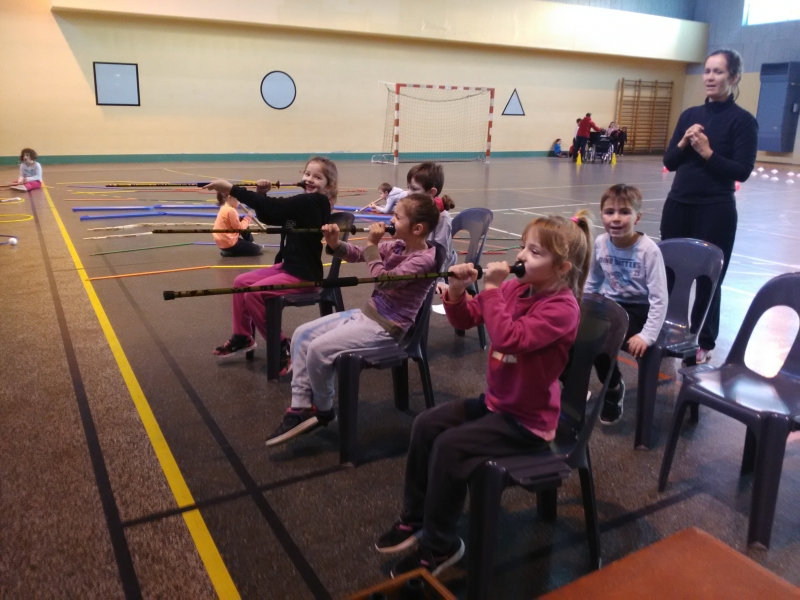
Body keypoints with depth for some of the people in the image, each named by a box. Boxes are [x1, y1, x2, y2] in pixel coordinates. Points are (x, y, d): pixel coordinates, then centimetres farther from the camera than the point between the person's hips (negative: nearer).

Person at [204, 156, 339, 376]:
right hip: (287, 266, 10)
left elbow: (273, 207, -28)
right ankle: (242, 337, 24)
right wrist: (263, 193, -3)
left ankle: (281, 345, -4)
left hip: (304, 274, -10)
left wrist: (232, 189, -27)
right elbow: (268, 216, 15)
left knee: (253, 293, -19)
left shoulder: (314, 202, -19)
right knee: (241, 282, 9)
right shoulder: (305, 203, 9)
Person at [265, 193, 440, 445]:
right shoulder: (398, 245, 7)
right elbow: (358, 255, 10)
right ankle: (301, 408, 5)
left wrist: (372, 244, -21)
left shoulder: (424, 259, -19)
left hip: (385, 328, -9)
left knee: (319, 349, -19)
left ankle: (323, 410, 7)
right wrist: (335, 244, -9)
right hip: (365, 313, 10)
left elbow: (383, 280, -27)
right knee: (302, 335, 3)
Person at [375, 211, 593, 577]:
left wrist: (492, 288, -29)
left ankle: (440, 546, 0)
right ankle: (414, 519, 18)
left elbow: (508, 339, -36)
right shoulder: (515, 288, 1)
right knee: (426, 425, 2)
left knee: (449, 446, -20)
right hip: (495, 402, 9)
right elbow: (465, 320, 5)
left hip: (528, 419, -8)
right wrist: (457, 291, -14)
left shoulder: (562, 307, -22)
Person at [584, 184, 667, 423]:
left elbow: (659, 299, -19)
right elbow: (592, 282, 11)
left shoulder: (648, 250, -20)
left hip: (637, 310, -5)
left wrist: (647, 335, -25)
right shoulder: (600, 242, -5)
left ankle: (613, 387, 5)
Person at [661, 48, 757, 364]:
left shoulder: (743, 120, -5)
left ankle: (704, 342, 19)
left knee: (708, 277, 4)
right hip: (678, 205, 4)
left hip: (716, 211, -4)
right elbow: (669, 162, 7)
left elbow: (742, 171, -12)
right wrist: (682, 144, -11)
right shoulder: (690, 114, 9)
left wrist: (708, 152, -19)